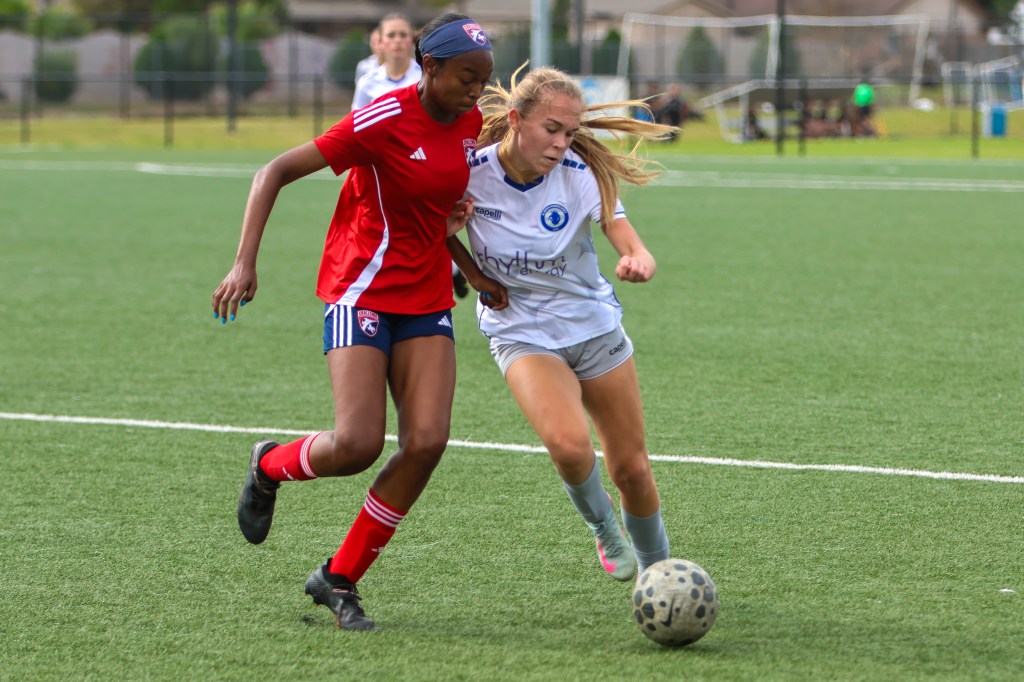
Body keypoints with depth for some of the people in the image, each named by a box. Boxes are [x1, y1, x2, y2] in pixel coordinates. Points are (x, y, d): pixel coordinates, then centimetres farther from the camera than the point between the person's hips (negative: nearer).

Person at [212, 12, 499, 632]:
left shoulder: (471, 122, 4)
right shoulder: (385, 120, -17)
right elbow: (276, 172, -14)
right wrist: (246, 264, -22)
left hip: (427, 301, 6)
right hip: (362, 293, -6)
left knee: (427, 441, -10)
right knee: (358, 444, -18)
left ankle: (339, 579, 5)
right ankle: (271, 466, 19)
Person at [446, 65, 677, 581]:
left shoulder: (580, 174, -17)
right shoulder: (469, 172, -17)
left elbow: (630, 242, -29)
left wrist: (638, 261, -52)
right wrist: (474, 273, -11)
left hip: (594, 326, 1)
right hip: (522, 336, -1)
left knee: (631, 469, 5)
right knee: (569, 444, -29)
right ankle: (603, 528, 2)